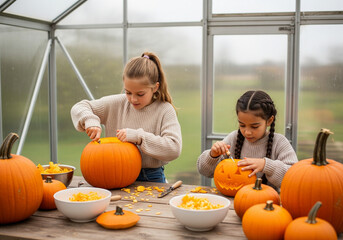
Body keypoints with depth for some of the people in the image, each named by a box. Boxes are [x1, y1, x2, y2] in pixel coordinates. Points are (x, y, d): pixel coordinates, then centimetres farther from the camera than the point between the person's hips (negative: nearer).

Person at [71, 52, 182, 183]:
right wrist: (90, 120, -12)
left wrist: (139, 137, -20)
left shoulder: (165, 110, -6)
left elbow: (174, 149, -17)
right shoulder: (117, 103, 4)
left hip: (151, 179, -2)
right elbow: (78, 108, 10)